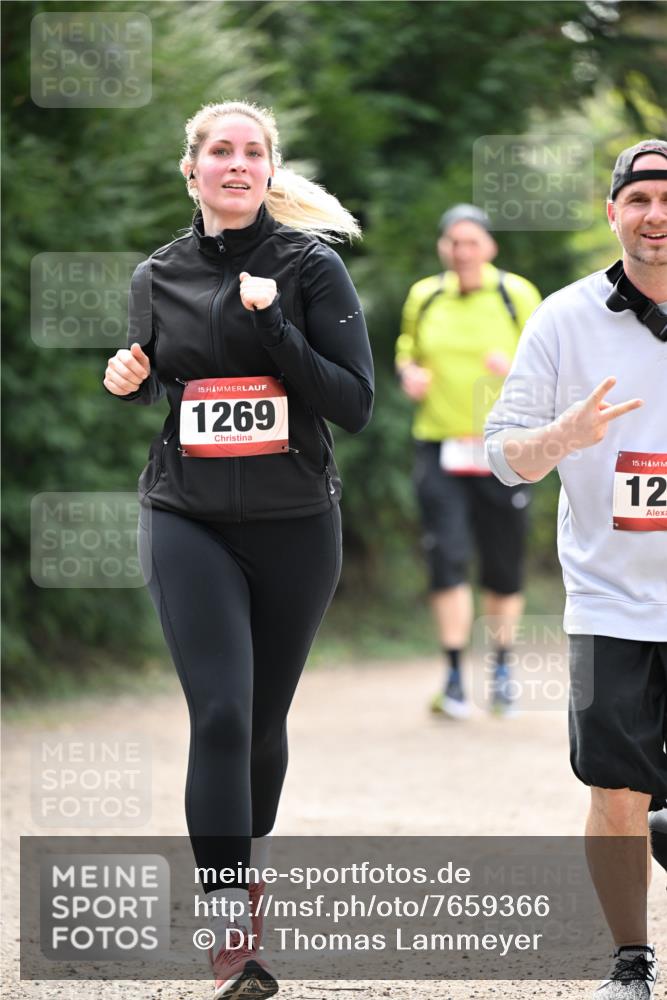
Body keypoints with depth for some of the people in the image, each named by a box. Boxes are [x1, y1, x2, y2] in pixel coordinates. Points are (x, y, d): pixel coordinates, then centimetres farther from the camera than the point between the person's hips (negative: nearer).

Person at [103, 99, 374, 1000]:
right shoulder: (158, 277, 5)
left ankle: (252, 860, 39)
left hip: (295, 524, 0)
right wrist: (127, 382, -2)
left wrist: (273, 325, -18)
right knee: (220, 714, -14)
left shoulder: (311, 267, -3)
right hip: (188, 520, 0)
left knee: (264, 719, 12)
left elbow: (355, 404, -8)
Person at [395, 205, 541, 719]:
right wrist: (408, 372, 0)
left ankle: (503, 666, 28)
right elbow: (407, 348, 23)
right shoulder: (424, 297, 7)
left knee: (504, 569, 6)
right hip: (440, 448, 1)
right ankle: (455, 677, -9)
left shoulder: (518, 296, 0)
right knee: (447, 558, -13)